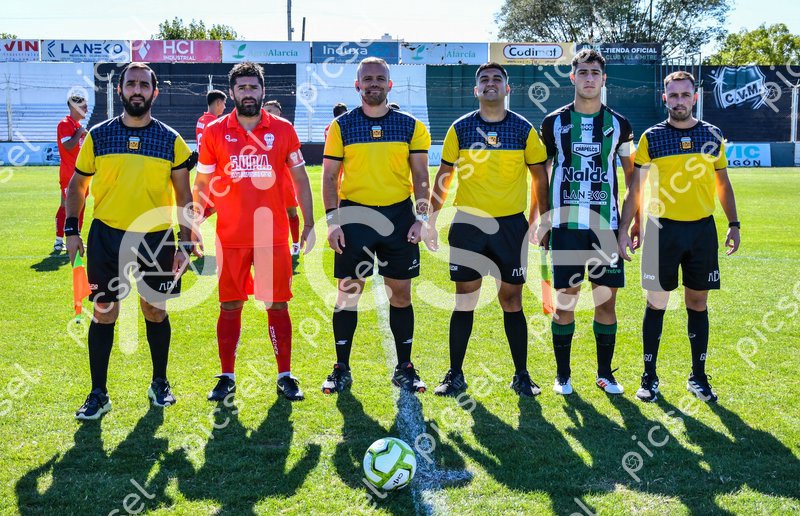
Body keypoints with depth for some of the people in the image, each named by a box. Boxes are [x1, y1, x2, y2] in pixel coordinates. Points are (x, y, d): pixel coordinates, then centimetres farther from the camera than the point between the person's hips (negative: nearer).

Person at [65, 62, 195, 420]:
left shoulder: (171, 141, 1)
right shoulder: (98, 136, 2)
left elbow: (183, 194, 4)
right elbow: (77, 185, 12)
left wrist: (184, 243, -2)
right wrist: (71, 230, 2)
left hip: (156, 238, 0)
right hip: (106, 236, 0)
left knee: (156, 311, 9)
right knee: (103, 313, 3)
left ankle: (159, 384, 28)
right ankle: (98, 394, 14)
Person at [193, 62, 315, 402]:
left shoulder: (283, 130, 3)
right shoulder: (214, 132, 3)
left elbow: (300, 180, 9)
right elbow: (202, 184, 9)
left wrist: (308, 224, 4)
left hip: (274, 237, 0)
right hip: (230, 238, 0)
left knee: (278, 305, 4)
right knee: (230, 306, 7)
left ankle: (285, 376, 15)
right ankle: (227, 377, 19)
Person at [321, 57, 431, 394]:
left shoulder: (410, 125, 5)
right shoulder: (341, 126, 3)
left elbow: (420, 175, 6)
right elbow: (329, 176, 3)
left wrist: (420, 218, -3)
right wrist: (333, 220, -6)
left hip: (399, 215, 1)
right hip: (354, 215, -1)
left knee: (401, 293, 5)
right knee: (348, 291, 2)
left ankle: (404, 368, 17)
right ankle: (341, 369, 13)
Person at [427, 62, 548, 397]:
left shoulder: (524, 129, 2)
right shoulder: (460, 128, 3)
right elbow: (443, 177, 9)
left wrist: (535, 221, 2)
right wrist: (432, 220, 5)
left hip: (511, 225, 0)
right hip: (467, 224, 1)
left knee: (512, 300, 4)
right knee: (464, 300, 4)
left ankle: (521, 375, 16)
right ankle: (455, 375, 15)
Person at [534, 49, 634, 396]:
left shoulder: (618, 124, 7)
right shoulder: (554, 122, 4)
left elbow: (632, 174, 13)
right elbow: (540, 174, 10)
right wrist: (545, 219, 5)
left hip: (607, 225, 1)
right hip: (566, 223, -1)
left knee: (606, 300, 4)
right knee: (564, 301, 2)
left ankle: (605, 373, 18)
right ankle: (562, 374, 15)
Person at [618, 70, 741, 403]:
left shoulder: (712, 135, 7)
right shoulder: (651, 137, -1)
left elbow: (722, 182, 14)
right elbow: (635, 188, 1)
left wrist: (733, 223, 7)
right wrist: (623, 229, -5)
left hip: (703, 229, 2)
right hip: (662, 229, -2)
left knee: (698, 302, 8)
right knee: (656, 303, 2)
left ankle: (698, 377, 19)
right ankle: (649, 377, 13)